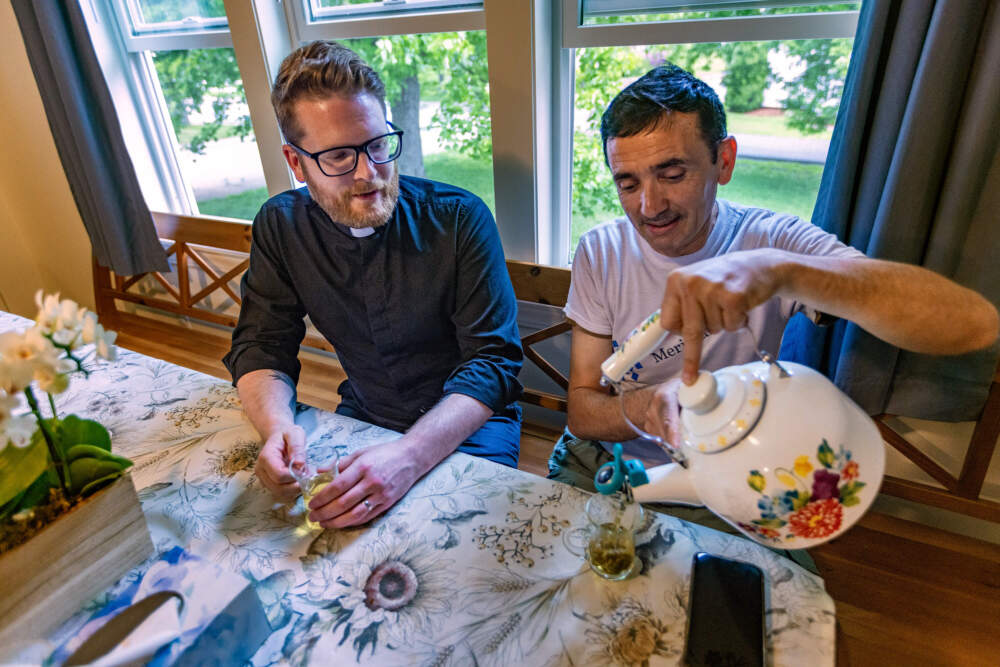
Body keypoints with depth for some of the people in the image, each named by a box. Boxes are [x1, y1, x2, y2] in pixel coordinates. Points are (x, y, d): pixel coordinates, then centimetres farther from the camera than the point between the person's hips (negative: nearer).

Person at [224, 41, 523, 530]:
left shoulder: (460, 218, -17)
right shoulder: (280, 225, -4)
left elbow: (494, 361, -21)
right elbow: (261, 345, -2)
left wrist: (409, 457, -37)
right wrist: (278, 427, -25)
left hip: (465, 424, -3)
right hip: (362, 417, 4)